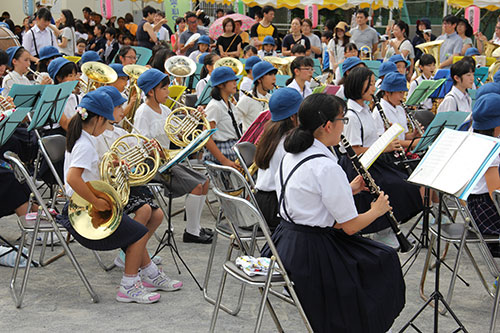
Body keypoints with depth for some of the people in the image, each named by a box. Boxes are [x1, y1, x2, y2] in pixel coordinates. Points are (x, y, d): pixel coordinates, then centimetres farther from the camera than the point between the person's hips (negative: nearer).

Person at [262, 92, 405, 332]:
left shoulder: (291, 155, 3)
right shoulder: (326, 167, -24)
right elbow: (350, 226, -17)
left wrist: (347, 190, 12)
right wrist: (377, 210, 1)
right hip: (311, 252, -9)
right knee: (385, 259, 11)